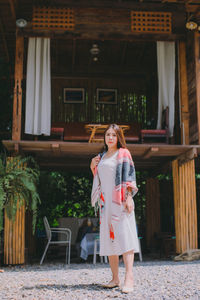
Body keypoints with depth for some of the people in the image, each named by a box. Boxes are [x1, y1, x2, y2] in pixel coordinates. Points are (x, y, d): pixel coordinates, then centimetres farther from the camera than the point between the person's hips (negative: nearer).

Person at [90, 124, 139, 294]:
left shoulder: (123, 154, 3)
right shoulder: (101, 157, 20)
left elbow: (129, 176, -6)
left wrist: (129, 197, -17)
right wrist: (93, 167, 8)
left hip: (119, 201, -6)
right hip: (106, 202, 6)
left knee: (124, 236, -14)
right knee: (109, 238, 4)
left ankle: (129, 278, -18)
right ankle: (115, 278, 9)